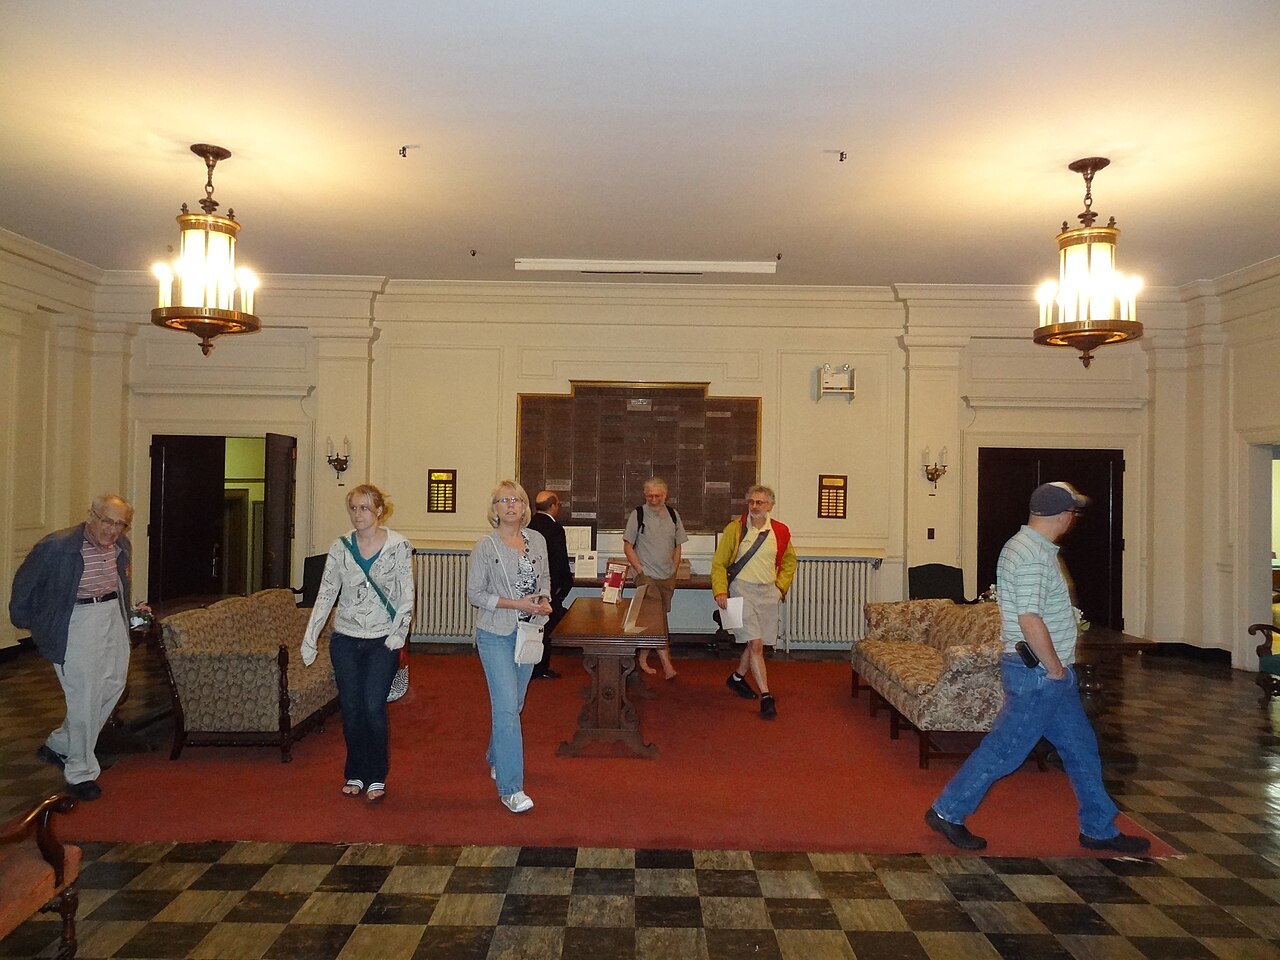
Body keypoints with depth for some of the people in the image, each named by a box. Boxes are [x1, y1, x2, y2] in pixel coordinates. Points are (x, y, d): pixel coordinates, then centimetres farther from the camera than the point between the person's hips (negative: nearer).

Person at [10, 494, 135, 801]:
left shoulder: (121, 546, 2)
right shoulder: (57, 546, -17)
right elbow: (25, 581, -2)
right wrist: (23, 619, 7)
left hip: (113, 617, 7)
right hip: (74, 623, -7)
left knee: (113, 685, 10)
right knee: (84, 697, -5)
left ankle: (58, 746, 30)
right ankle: (80, 773, 10)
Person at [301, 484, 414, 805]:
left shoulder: (399, 546, -6)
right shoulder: (340, 547, 2)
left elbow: (407, 595, -4)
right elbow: (325, 594, 3)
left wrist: (398, 634, -13)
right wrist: (309, 639, -1)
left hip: (383, 642, -3)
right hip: (345, 640, 3)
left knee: (374, 707, -6)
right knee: (350, 708, 7)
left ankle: (377, 778, 12)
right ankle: (355, 774, 24)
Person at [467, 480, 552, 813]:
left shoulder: (537, 540, 4)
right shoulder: (485, 547, -10)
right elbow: (475, 593, -8)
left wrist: (545, 600, -4)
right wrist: (516, 604, -18)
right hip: (496, 635, -5)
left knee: (513, 704, 18)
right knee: (506, 708, -11)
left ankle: (495, 759, 42)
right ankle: (510, 788, -7)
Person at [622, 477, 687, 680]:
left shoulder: (672, 514, 6)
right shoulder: (638, 514, -5)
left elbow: (678, 546, 15)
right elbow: (627, 546, -2)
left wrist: (674, 571, 8)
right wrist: (640, 570, -8)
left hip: (667, 577, 4)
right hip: (647, 576, -4)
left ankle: (643, 659, 21)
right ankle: (667, 665, -12)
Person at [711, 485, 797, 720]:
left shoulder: (780, 532, 3)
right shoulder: (735, 529, -6)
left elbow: (789, 561, 20)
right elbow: (719, 563, -2)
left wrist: (781, 586, 9)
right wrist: (720, 591, -11)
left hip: (768, 593, 4)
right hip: (742, 590, -4)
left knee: (757, 642, 13)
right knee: (755, 643, -11)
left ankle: (737, 677, 38)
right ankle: (766, 696, -7)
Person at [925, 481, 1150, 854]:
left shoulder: (1030, 546, 13)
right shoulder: (1033, 555, -21)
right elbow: (1030, 619, -28)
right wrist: (1056, 668, -17)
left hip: (1047, 673, 10)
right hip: (1038, 673, -10)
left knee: (1081, 748, 17)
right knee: (1005, 749, -1)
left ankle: (1099, 829, 29)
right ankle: (947, 811, 10)